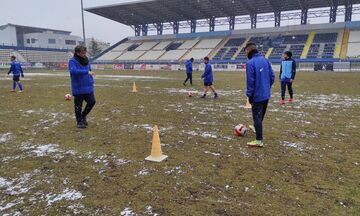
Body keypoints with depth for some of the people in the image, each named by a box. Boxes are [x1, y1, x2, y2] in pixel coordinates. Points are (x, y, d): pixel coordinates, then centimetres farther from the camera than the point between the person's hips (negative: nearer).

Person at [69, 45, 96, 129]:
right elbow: (73, 70, -29)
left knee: (92, 101, 2)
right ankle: (80, 121, 21)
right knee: (78, 105, 4)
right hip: (78, 88, -5)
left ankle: (83, 116, 26)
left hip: (88, 87, 5)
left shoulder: (86, 60, 9)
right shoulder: (72, 61, -10)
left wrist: (91, 82, 9)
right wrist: (86, 72, -33)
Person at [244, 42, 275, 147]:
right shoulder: (265, 60, 6)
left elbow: (250, 81, -18)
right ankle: (257, 128, 46)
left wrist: (249, 95, -10)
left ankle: (259, 141, 2)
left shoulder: (250, 63, -17)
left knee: (257, 117, -1)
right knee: (261, 115, 24)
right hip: (266, 94, 8)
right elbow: (272, 76, 8)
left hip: (257, 95, -8)